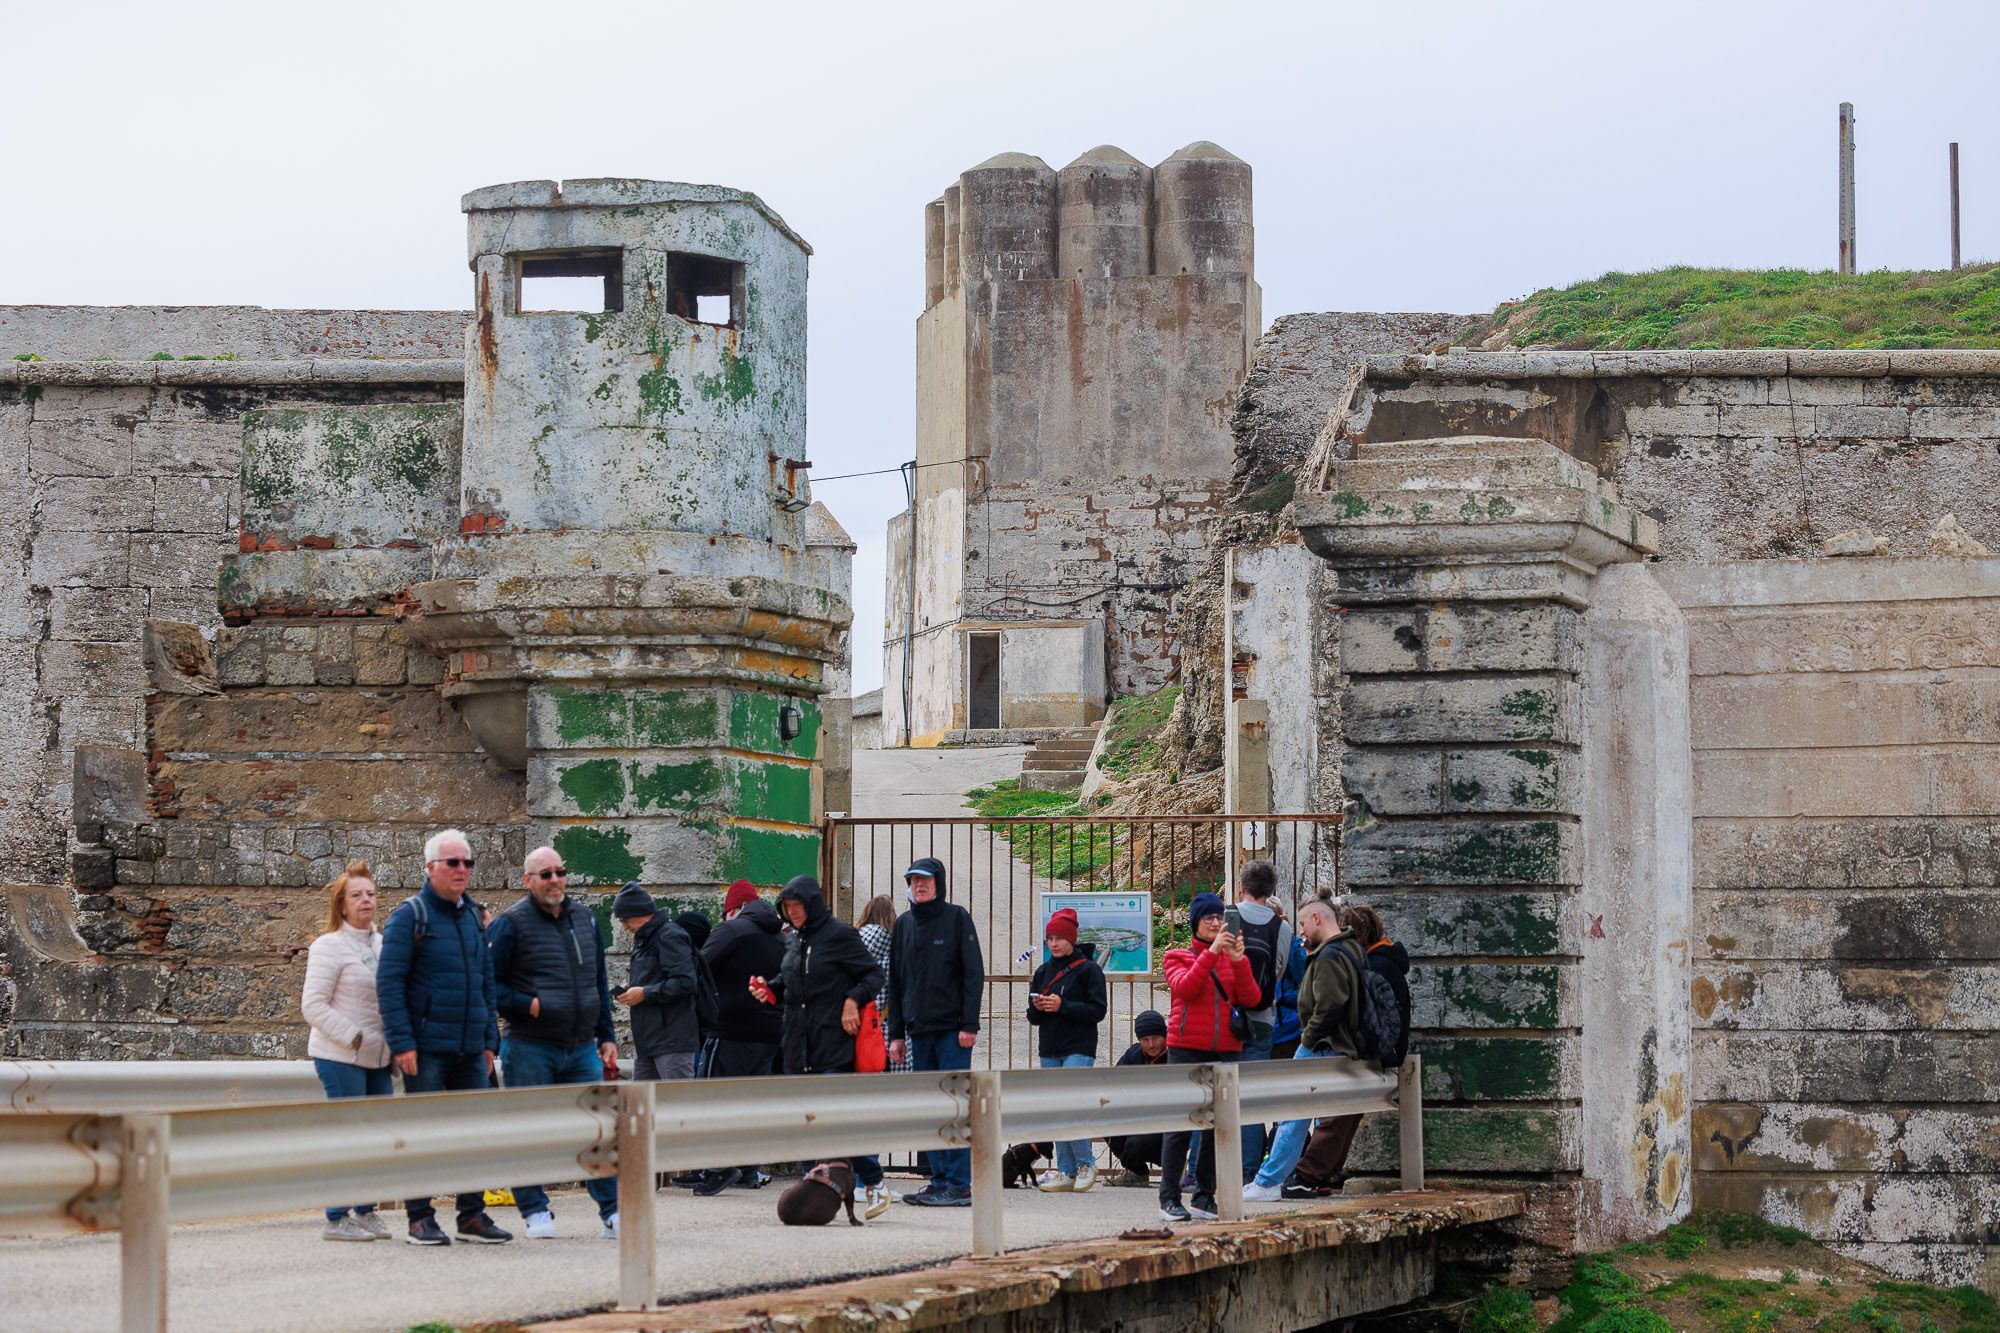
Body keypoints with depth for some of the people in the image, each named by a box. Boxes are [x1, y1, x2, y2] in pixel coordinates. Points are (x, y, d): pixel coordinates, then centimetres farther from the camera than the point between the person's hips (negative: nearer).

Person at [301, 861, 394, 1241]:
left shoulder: (382, 944, 13)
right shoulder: (329, 946, -7)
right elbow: (313, 1005, -12)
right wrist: (353, 1037, -17)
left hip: (377, 1056, 7)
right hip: (341, 1058, -7)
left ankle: (365, 1211, 17)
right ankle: (337, 1219, -2)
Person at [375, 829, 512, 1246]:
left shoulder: (473, 916, 15)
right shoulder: (410, 916, -4)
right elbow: (388, 983, -9)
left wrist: (489, 1039, 14)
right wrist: (402, 1043, -15)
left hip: (470, 1049, 6)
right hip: (426, 1048, -6)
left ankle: (472, 1215, 11)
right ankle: (420, 1219, 3)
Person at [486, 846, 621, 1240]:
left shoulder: (584, 918, 13)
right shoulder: (511, 924, -6)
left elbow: (600, 982, 21)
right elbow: (487, 983, -6)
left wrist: (607, 1036, 18)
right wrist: (526, 1005, -18)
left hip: (582, 1046, 5)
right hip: (530, 1048, -5)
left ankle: (611, 1209, 9)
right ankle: (535, 1211, 11)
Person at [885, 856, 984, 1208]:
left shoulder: (956, 918, -1)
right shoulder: (903, 924, 14)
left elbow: (974, 973, -6)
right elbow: (895, 982, 17)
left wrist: (969, 1025, -13)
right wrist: (896, 1032, 11)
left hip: (952, 1030, -6)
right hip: (919, 1030, 6)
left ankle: (960, 1185, -7)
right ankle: (940, 1181, 10)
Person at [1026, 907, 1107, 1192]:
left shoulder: (1088, 970, -3)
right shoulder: (1043, 972, 15)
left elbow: (1098, 1011, -9)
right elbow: (1033, 1017, 18)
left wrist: (1062, 1006, -17)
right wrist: (1037, 1008, -5)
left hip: (1079, 1049, -6)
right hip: (1049, 1050, 6)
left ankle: (1086, 1163, 0)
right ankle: (1065, 1172, 8)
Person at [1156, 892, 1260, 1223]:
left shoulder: (1232, 959, 15)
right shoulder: (1179, 957, 8)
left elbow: (1251, 999, 0)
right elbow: (1184, 988, -14)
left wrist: (1238, 961, -13)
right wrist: (1211, 952, -18)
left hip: (1226, 1050, 3)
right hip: (1186, 1049, -3)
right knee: (1181, 1123, -6)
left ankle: (1204, 1198, 9)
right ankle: (1169, 1199, -2)